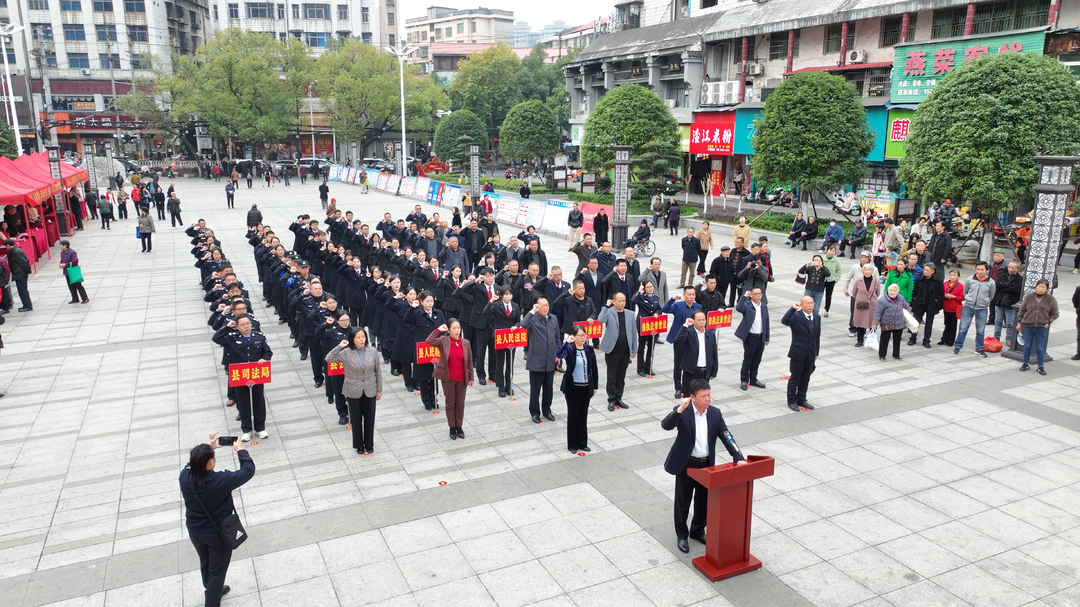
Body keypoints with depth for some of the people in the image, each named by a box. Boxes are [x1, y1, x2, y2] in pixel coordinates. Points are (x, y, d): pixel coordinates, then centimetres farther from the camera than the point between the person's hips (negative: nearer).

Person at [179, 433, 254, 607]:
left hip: (195, 532, 6)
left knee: (205, 564, 31)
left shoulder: (184, 477, -22)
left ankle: (211, 592, 55)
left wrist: (209, 448, 4)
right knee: (217, 571, 13)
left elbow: (194, 463, 3)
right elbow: (248, 470, -20)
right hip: (219, 533, -6)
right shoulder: (221, 481, -33)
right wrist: (240, 450, -7)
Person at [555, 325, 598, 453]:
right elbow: (558, 355, -33)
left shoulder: (589, 349, 1)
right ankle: (572, 444, 18)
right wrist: (567, 342, -41)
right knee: (573, 415, 6)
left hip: (586, 387, 4)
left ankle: (582, 443, 25)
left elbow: (594, 369, 7)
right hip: (572, 387, -4)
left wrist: (594, 386, 8)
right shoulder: (569, 349, -11)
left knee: (583, 415, 12)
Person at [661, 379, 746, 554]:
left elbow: (727, 437, -3)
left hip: (706, 464, 4)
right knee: (683, 502, 10)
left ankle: (698, 531, 40)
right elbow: (666, 425, -30)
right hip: (686, 465, -4)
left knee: (704, 501, 18)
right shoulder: (682, 412, -15)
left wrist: (738, 458, -15)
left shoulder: (715, 413, -3)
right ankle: (681, 535, 29)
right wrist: (680, 410, -45)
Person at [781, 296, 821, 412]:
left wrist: (816, 353, 13)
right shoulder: (796, 316, -13)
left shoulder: (817, 318, 7)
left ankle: (801, 400, 28)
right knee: (794, 378, 6)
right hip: (798, 353, -5)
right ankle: (791, 401, 17)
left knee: (805, 379, 15)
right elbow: (784, 321, -33)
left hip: (810, 355, 5)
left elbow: (817, 336, 12)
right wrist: (793, 308, -40)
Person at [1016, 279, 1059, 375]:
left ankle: (1040, 367, 14)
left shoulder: (1051, 299, -1)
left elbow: (1054, 314, 6)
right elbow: (1022, 311, 7)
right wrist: (1019, 322, 6)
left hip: (1041, 327, -1)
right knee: (1027, 346, 10)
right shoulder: (1028, 297, 0)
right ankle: (1025, 364, 23)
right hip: (1027, 326, 1)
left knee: (1040, 347, 4)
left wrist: (1048, 323, -6)